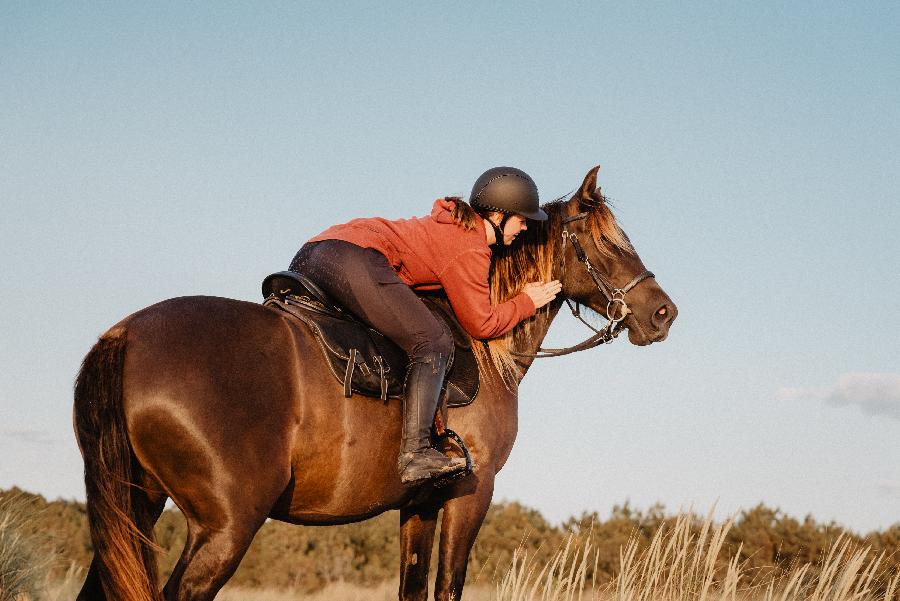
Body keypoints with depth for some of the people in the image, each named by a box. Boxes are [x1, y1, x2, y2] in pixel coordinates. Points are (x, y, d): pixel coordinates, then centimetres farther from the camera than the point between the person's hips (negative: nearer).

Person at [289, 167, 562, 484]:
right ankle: (415, 452, -23)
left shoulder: (454, 225, 25)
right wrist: (526, 302, 15)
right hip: (352, 259, -10)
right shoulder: (471, 251, -2)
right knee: (433, 343, -13)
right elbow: (481, 324, 1)